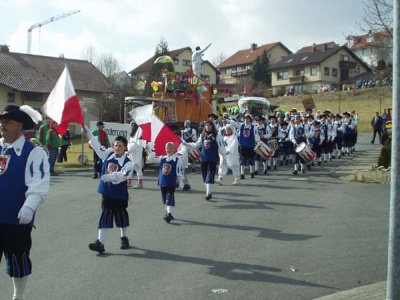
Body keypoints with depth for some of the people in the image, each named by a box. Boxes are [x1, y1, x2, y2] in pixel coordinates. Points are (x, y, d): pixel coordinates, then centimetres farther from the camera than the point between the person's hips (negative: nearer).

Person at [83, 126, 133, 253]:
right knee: (105, 216, 2)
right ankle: (100, 242, 0)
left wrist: (110, 176, -43)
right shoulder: (107, 155, 0)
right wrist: (87, 131, -10)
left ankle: (124, 238, 34)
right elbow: (97, 145, -2)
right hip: (106, 192, 3)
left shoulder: (128, 163, -13)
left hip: (120, 193, -3)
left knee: (121, 215, 13)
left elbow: (122, 175, -28)